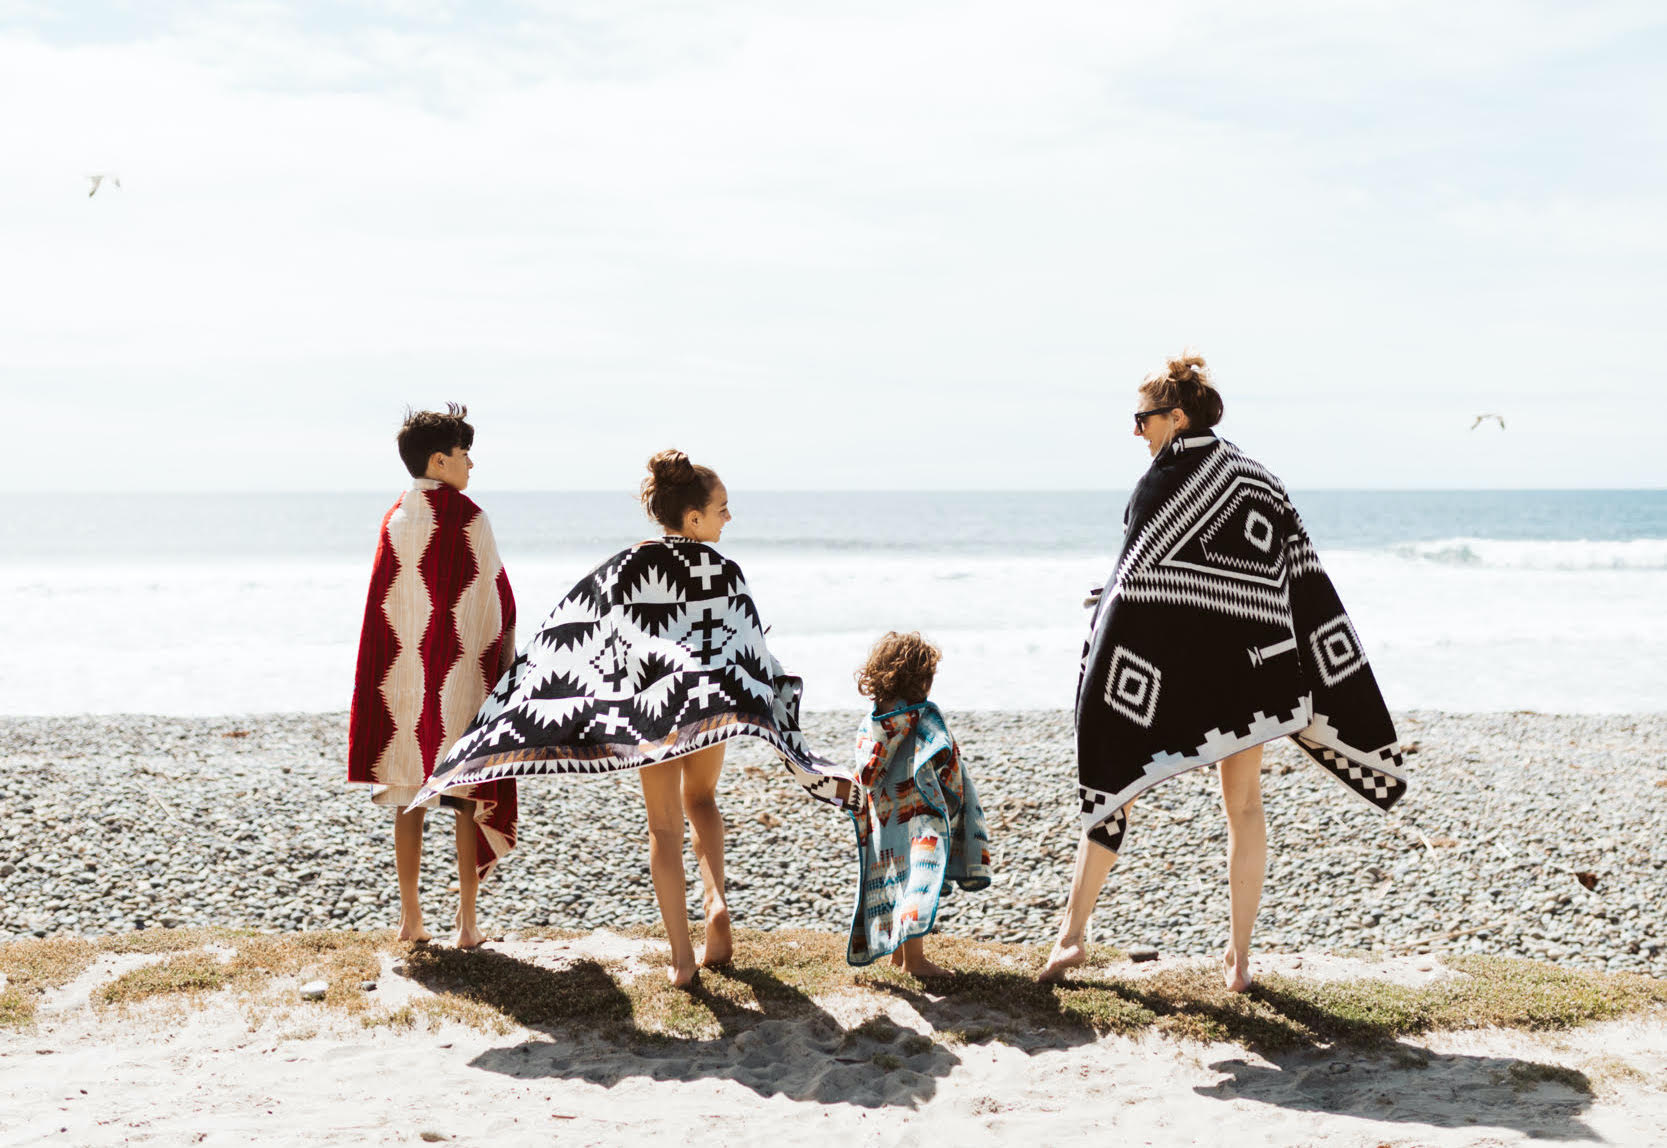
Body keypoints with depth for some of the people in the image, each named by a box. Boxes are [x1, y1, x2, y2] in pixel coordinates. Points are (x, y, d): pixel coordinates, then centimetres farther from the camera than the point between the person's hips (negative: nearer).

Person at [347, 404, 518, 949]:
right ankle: (467, 920, 6)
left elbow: (382, 601, 6)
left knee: (407, 795, 10)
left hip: (404, 673, 4)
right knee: (468, 798, 4)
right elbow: (494, 595, -7)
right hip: (463, 672, -4)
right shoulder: (468, 518, -9)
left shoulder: (394, 520, 4)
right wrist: (503, 659, 4)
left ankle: (410, 916, 15)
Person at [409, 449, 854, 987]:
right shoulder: (724, 573, -11)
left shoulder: (623, 570, -6)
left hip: (649, 708, 0)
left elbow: (561, 642, -4)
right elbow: (756, 655, -9)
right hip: (713, 707, 0)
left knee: (664, 827, 11)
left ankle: (681, 956, 6)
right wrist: (791, 743, -1)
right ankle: (715, 900, 2)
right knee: (701, 800, 25)